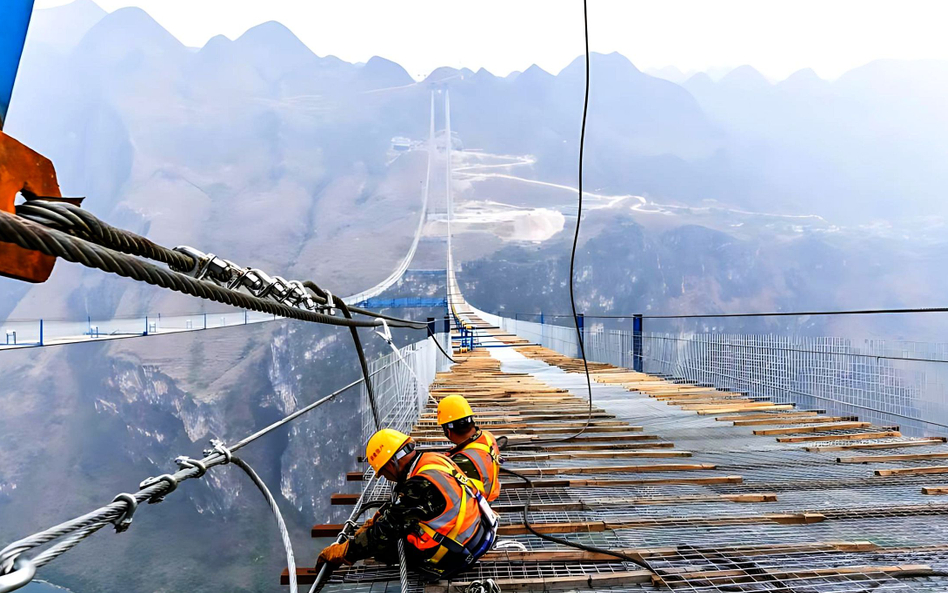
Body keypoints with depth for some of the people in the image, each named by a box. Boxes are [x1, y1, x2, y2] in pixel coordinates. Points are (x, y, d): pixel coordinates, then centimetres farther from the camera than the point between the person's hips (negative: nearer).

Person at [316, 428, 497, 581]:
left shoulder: (419, 486, -26)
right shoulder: (433, 459, -1)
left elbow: (384, 533, -18)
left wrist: (340, 552, -8)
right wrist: (371, 523, 17)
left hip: (458, 556, -9)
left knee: (383, 543, -2)